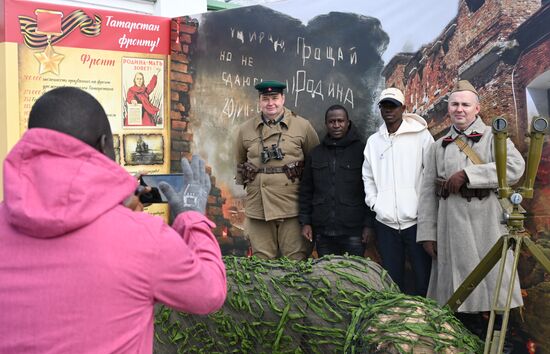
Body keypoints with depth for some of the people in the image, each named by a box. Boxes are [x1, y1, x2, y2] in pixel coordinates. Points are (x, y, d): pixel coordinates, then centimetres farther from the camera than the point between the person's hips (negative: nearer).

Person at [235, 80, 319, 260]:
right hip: (258, 206, 2)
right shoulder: (245, 129, 9)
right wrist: (247, 184, 12)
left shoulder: (302, 126, 2)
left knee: (296, 260, 4)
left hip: (292, 204, -2)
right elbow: (240, 163, 21)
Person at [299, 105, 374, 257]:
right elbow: (306, 190, 13)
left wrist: (369, 224, -5)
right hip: (322, 232, 3)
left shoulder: (361, 150, 0)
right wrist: (305, 222, 7)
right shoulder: (316, 153, 11)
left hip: (353, 231, -3)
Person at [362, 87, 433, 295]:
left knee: (424, 280, -1)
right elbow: (368, 177, 17)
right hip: (385, 222, 4)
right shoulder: (373, 141, 13)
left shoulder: (421, 135, 0)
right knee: (393, 281, 11)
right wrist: (374, 203, 5)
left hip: (416, 220, -4)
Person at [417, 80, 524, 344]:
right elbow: (428, 192, 10)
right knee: (461, 289, 10)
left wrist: (467, 174, -17)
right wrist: (427, 232, 3)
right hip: (451, 225, 4)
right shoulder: (439, 146, 15)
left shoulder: (493, 137, 4)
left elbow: (515, 167, -15)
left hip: (487, 223, -3)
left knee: (494, 285, 0)